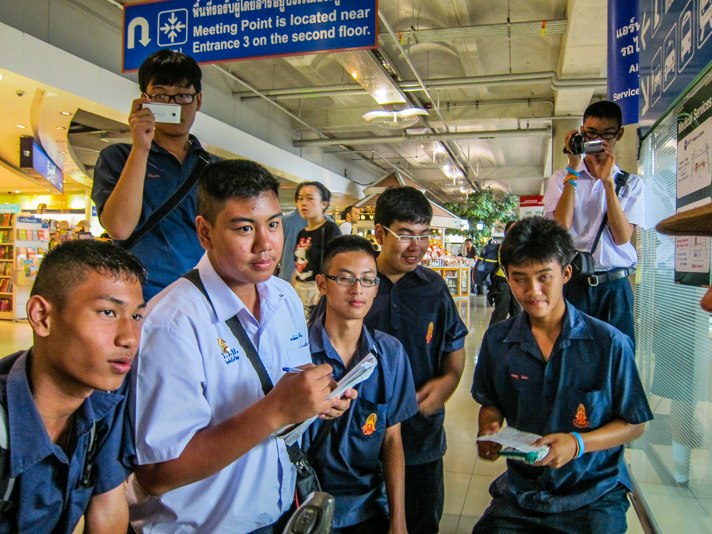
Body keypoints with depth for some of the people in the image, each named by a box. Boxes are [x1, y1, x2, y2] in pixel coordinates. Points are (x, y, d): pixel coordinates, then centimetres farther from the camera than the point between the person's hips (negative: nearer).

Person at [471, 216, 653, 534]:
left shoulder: (611, 344, -9)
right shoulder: (497, 341, -1)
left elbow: (634, 424, -1)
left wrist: (577, 443, -17)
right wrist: (489, 428, -9)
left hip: (595, 495, -1)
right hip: (520, 492, 2)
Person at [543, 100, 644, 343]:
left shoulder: (631, 182, 8)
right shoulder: (562, 178, 7)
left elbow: (622, 237, -6)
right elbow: (562, 225, -11)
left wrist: (608, 181, -11)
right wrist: (573, 170, -9)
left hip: (616, 287, 1)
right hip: (574, 283, -1)